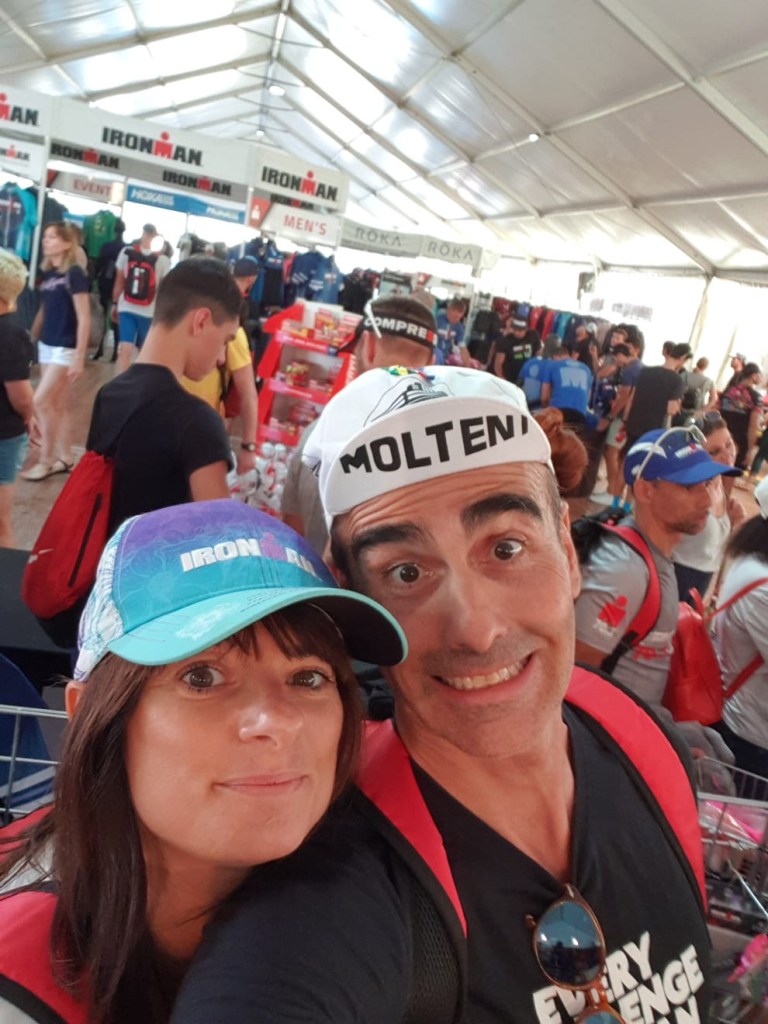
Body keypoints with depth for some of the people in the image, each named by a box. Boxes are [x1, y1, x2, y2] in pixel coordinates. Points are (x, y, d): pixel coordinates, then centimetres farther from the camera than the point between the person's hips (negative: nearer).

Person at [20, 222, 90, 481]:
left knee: (41, 402, -7)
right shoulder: (47, 273, 8)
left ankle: (46, 460, 5)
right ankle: (65, 459, 19)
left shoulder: (74, 274, -14)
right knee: (57, 406, 11)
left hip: (65, 349, -7)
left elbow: (84, 319, -16)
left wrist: (79, 358, -18)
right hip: (46, 346, 7)